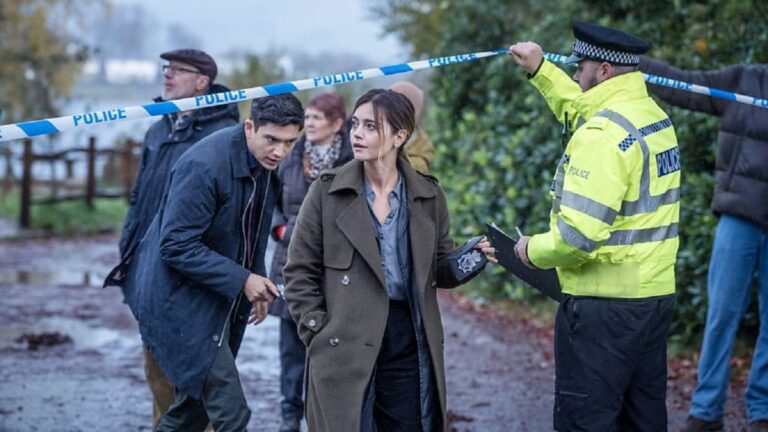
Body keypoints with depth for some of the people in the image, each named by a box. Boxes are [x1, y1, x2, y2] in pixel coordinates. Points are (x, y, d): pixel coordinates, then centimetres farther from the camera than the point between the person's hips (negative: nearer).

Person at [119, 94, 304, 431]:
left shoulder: (267, 166, 3)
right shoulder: (204, 165, -24)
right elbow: (177, 246, -24)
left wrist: (257, 282, 10)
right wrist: (241, 280, -25)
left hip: (219, 301, 9)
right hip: (181, 299, -9)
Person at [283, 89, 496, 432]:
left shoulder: (428, 196, 7)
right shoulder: (327, 191, 0)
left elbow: (439, 270, 14)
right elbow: (300, 272, 2)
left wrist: (465, 262, -8)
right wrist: (318, 334, -6)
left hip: (410, 345, 2)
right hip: (344, 346, -2)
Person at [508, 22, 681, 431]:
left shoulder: (602, 135, -20)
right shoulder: (653, 116, 8)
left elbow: (579, 234, -27)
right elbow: (580, 109, 31)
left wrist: (534, 251, -10)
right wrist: (540, 70, 29)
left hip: (605, 305, -9)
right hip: (655, 294, 9)